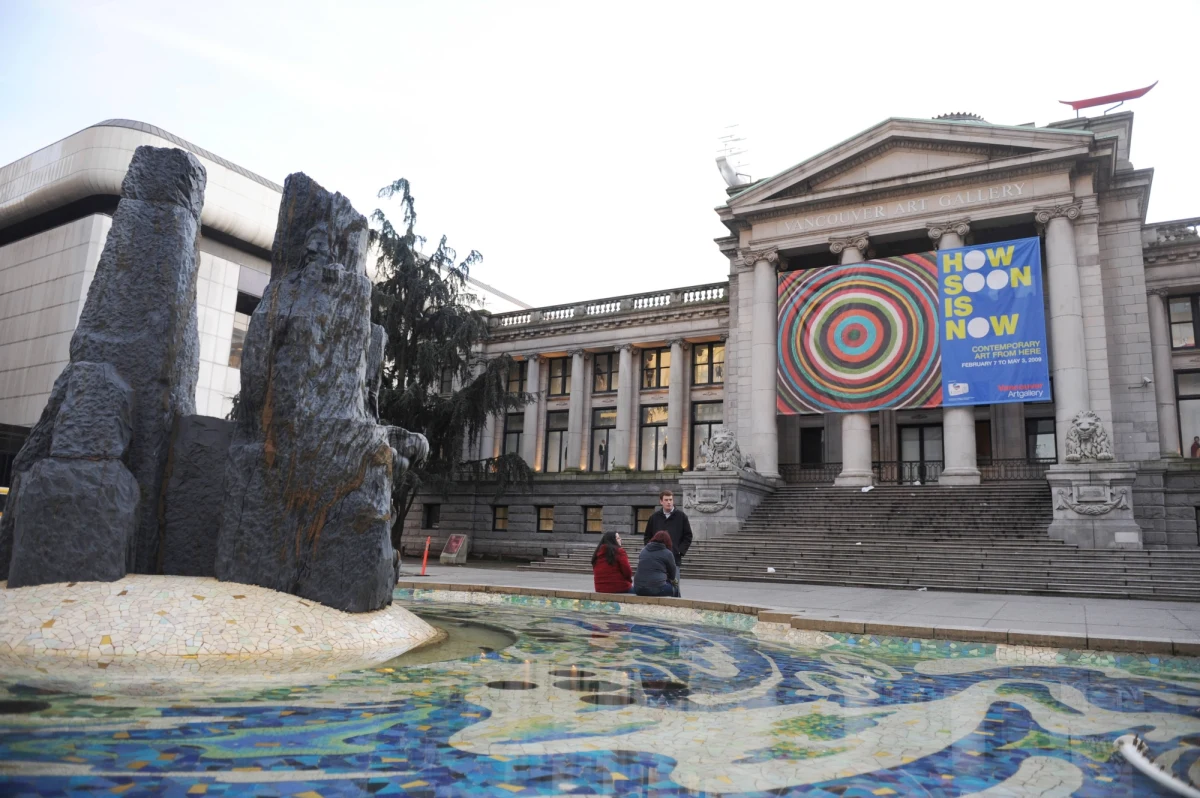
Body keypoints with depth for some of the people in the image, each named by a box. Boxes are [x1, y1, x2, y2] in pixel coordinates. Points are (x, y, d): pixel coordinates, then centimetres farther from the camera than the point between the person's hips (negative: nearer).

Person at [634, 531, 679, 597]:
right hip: (657, 589, -5)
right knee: (675, 588, 23)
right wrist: (672, 579, 34)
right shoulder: (667, 553, 0)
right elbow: (672, 572, 10)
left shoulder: (643, 551, 15)